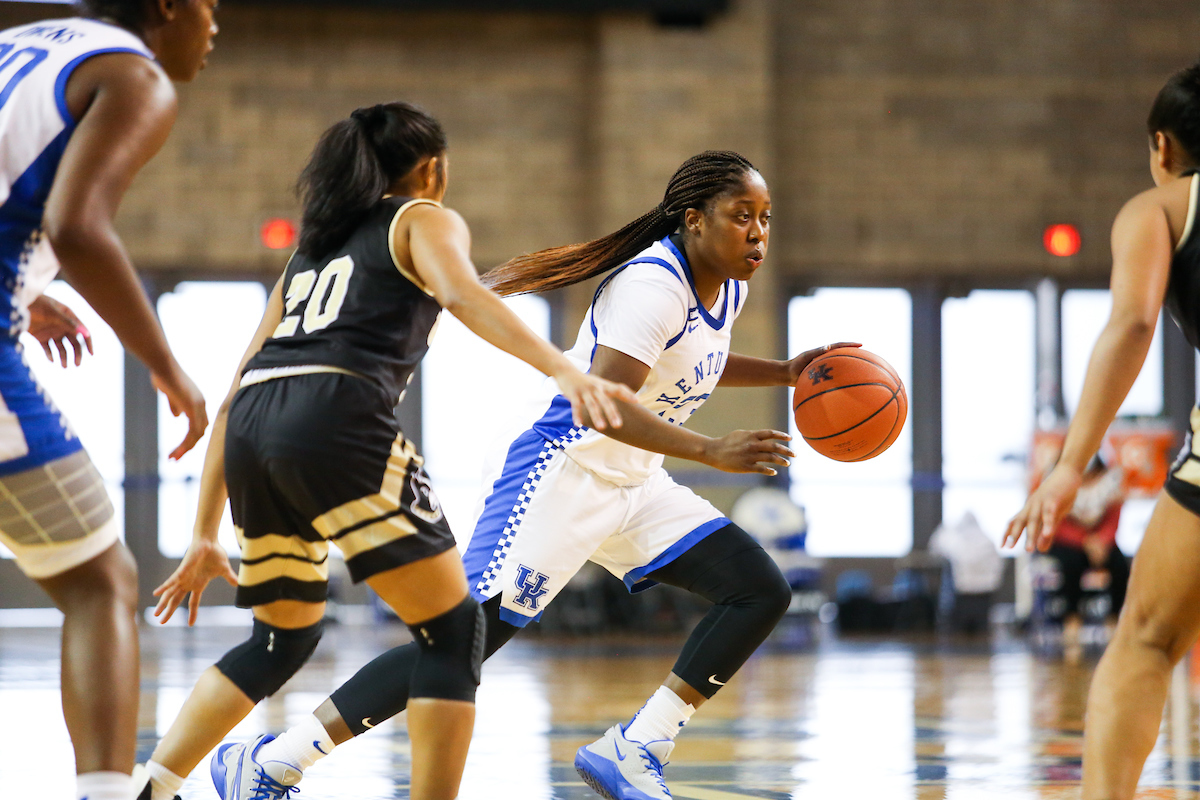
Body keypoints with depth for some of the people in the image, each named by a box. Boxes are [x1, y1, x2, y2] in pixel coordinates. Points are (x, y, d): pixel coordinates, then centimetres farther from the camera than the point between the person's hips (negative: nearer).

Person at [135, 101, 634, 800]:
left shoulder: (312, 250, 34)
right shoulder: (424, 220, 16)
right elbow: (461, 293, -9)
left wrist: (206, 535, 33)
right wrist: (561, 369, -23)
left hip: (251, 429, 7)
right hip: (336, 418, -7)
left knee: (286, 635, 27)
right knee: (454, 630, 0)